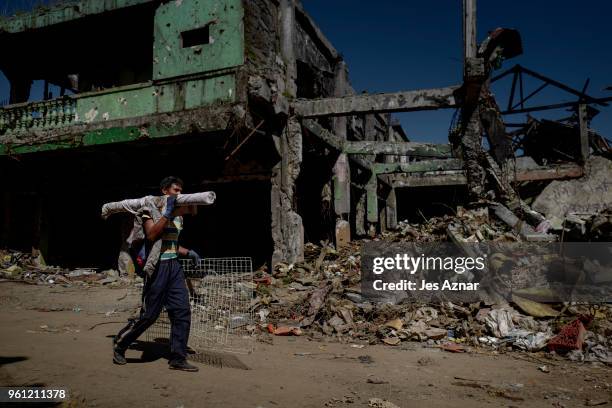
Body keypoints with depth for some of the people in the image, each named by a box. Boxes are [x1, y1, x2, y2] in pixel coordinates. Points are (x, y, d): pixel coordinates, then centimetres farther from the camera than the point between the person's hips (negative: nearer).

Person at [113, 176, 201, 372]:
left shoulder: (178, 215, 16)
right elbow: (151, 235, -23)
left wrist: (188, 252, 10)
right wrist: (167, 212, -25)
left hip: (174, 266, 7)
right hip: (157, 266, -7)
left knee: (182, 311, 0)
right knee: (149, 314, 0)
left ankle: (178, 358, 8)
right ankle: (119, 344, 24)